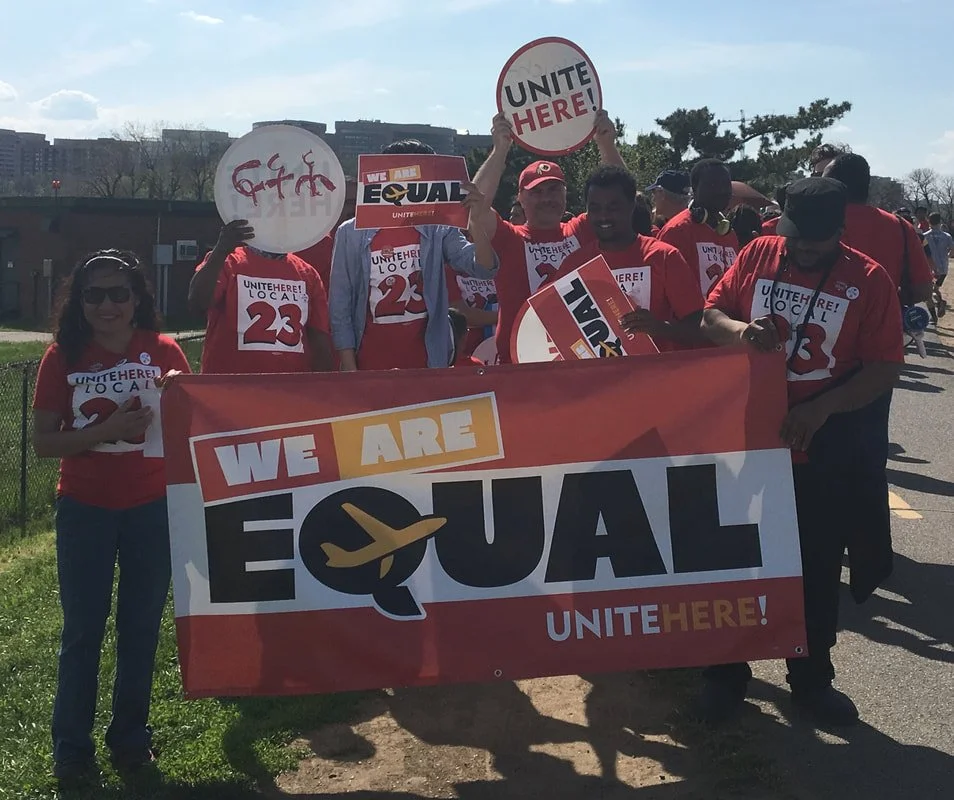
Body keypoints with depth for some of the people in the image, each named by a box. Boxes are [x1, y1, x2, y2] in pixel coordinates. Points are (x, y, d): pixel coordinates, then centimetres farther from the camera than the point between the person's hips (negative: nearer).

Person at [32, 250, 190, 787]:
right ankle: (71, 748, 18)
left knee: (142, 625, 10)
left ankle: (131, 736, 26)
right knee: (83, 629, 5)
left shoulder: (163, 352, -2)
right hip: (86, 511, -1)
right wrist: (106, 431, -20)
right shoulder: (64, 355, -3)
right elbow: (43, 442, -5)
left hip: (151, 509, 1)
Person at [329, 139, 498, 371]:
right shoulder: (351, 233, -2)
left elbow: (483, 269, -10)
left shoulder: (438, 230, 2)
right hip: (369, 367, -1)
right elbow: (340, 306, -1)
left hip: (427, 364, 1)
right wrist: (350, 370, -6)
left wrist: (477, 221, -26)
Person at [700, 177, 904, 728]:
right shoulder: (758, 256, 0)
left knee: (818, 570, 12)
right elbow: (711, 316, 3)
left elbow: (886, 368, -9)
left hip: (825, 450, -1)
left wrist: (821, 409, -22)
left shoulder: (870, 280, -7)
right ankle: (727, 673, 25)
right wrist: (740, 330, -20)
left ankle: (812, 679, 29)